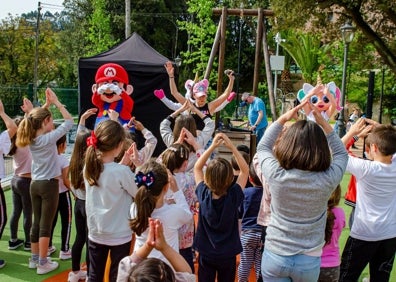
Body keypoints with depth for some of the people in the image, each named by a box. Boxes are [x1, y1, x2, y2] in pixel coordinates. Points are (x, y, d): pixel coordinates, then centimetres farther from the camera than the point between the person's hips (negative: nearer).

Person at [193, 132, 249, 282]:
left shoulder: (204, 195, -19)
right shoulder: (233, 197, -22)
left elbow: (197, 167, -4)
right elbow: (245, 170, -10)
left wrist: (212, 146, -11)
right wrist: (232, 147, -16)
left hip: (206, 254, 1)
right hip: (227, 255, -1)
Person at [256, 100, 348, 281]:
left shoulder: (276, 176, -20)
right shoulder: (328, 180, -19)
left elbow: (263, 147, 2)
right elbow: (341, 154, 4)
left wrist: (283, 118, 1)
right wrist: (323, 122, 1)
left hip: (275, 256, -1)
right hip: (309, 260, 2)